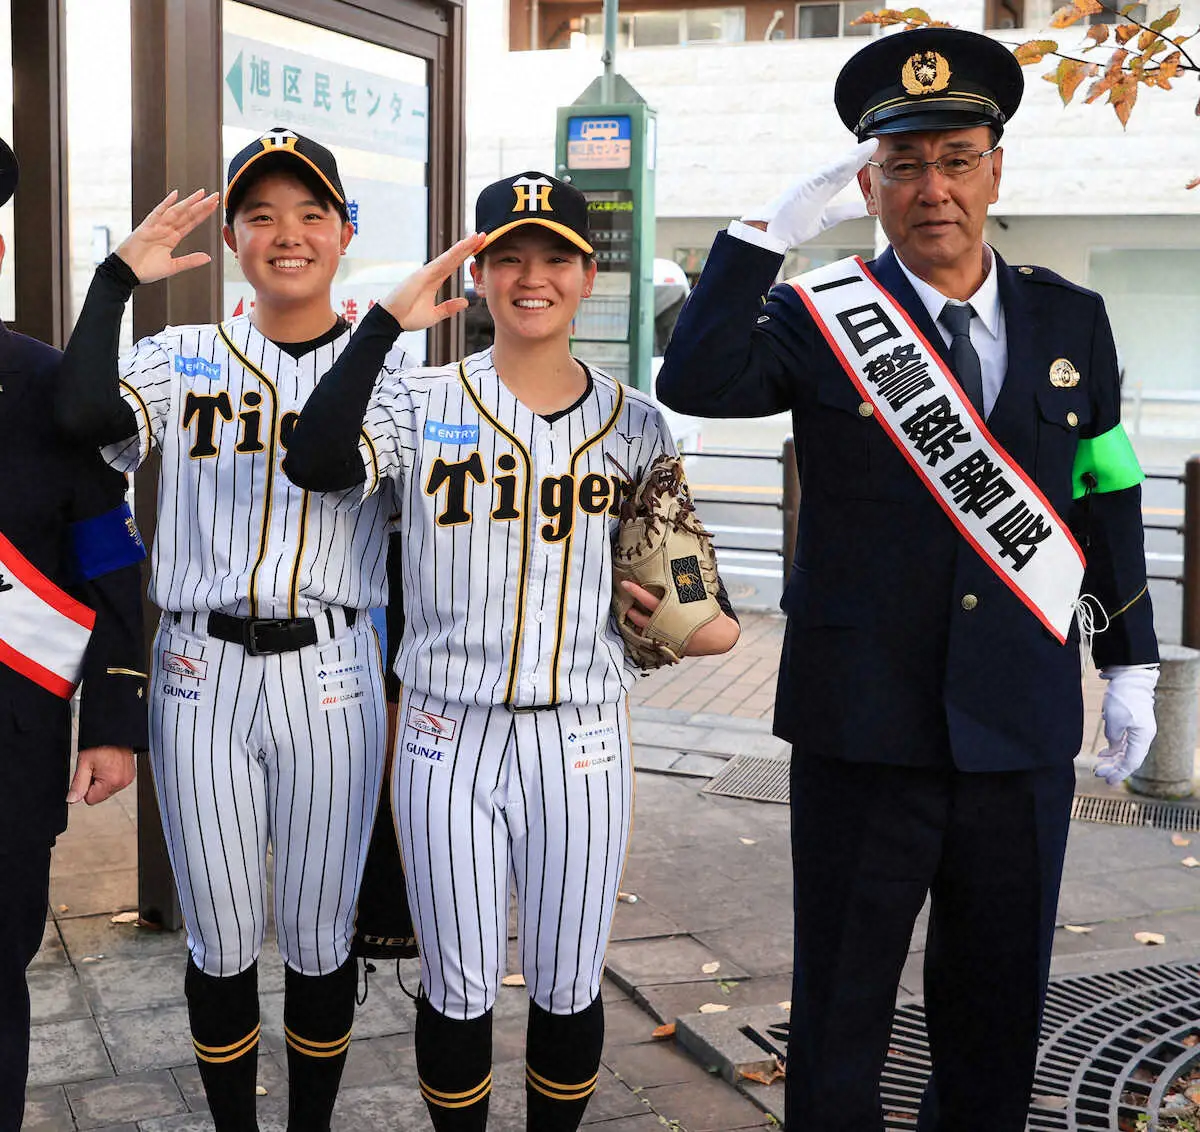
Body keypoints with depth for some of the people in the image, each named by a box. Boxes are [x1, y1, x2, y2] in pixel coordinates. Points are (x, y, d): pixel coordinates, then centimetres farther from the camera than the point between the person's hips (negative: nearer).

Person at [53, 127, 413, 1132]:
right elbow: (88, 417, -17)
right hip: (201, 675, 1)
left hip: (331, 675, -1)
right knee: (222, 942, 10)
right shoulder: (183, 360, 6)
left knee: (320, 937, 9)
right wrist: (120, 275, -8)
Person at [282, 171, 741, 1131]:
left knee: (568, 989, 11)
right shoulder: (422, 405, -2)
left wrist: (713, 621, -3)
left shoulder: (635, 424, 5)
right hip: (449, 737, -1)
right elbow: (317, 463, -22)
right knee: (458, 990, 9)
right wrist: (387, 320, -23)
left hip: (580, 738, 1)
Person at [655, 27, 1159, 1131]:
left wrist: (1130, 667, 10)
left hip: (1025, 728, 3)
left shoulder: (1072, 322, 5)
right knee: (842, 1005, 11)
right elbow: (694, 383, -23)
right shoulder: (818, 320, -4)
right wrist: (770, 228, -24)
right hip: (867, 724, -3)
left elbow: (1107, 499, 11)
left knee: (1002, 1008, 17)